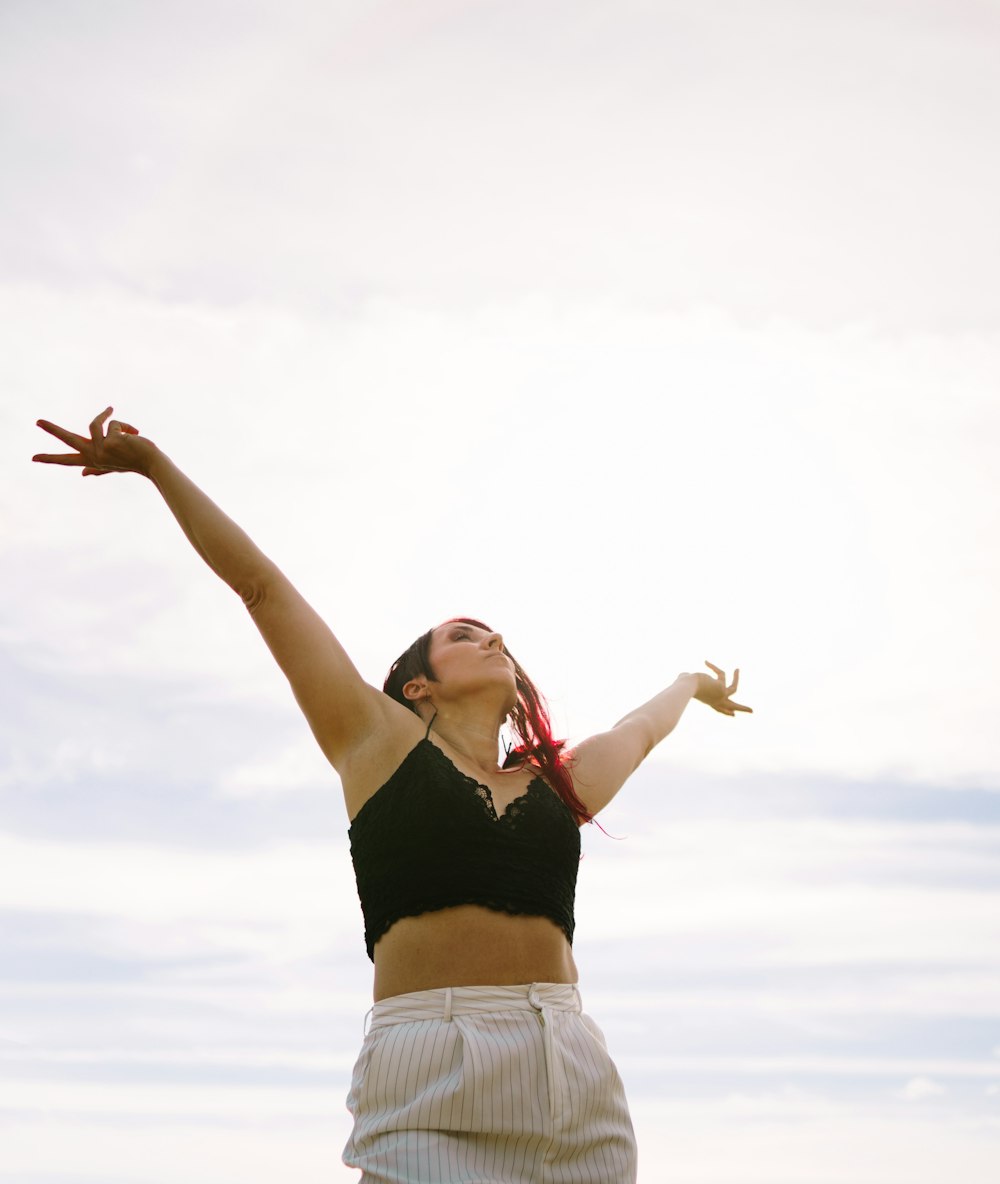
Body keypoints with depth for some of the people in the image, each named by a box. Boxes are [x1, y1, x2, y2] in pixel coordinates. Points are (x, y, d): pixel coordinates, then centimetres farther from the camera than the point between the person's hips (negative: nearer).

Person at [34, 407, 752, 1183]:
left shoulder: (557, 783, 22)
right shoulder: (383, 741, 13)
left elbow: (639, 728, 45)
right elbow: (262, 586, 14)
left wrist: (692, 684, 65)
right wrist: (156, 465, 17)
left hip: (578, 1084, 4)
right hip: (431, 1089, -4)